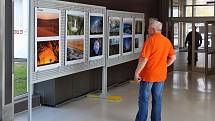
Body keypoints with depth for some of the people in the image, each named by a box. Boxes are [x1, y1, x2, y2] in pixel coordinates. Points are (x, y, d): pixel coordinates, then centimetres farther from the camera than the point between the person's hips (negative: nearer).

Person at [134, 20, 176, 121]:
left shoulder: (150, 40, -15)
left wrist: (137, 72, -13)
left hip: (148, 75, -6)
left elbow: (144, 59, -20)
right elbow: (173, 58, 10)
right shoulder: (167, 41, 5)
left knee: (144, 99, 5)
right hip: (161, 75, 6)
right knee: (157, 99, 13)